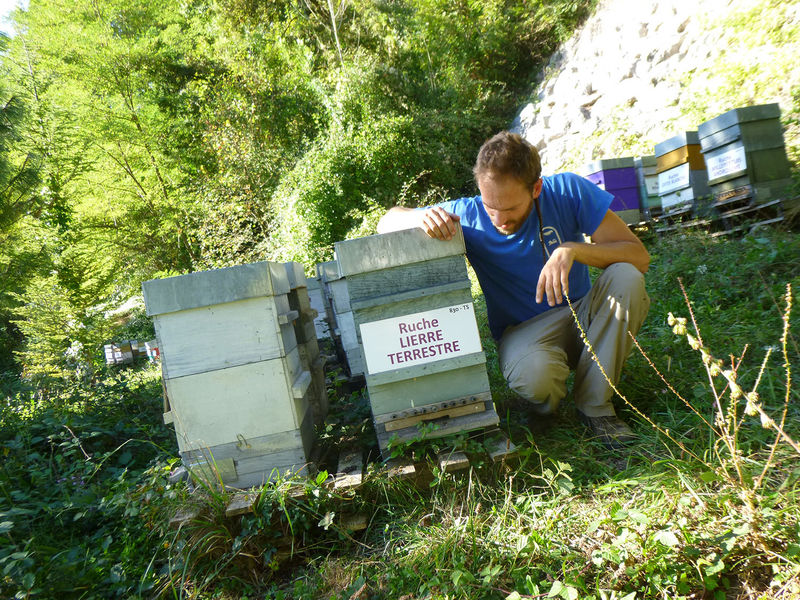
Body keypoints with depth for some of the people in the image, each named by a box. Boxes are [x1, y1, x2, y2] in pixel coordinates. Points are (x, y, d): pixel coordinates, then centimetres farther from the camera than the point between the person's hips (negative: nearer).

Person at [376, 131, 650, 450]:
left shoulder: (568, 190, -12)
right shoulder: (469, 215, -11)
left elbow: (639, 256, -13)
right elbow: (387, 222, -4)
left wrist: (573, 249, -31)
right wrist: (422, 218, -28)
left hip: (582, 316, 2)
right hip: (525, 330, -2)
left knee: (626, 278, -29)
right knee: (531, 375, -37)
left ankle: (595, 405, -14)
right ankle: (547, 400, 2)